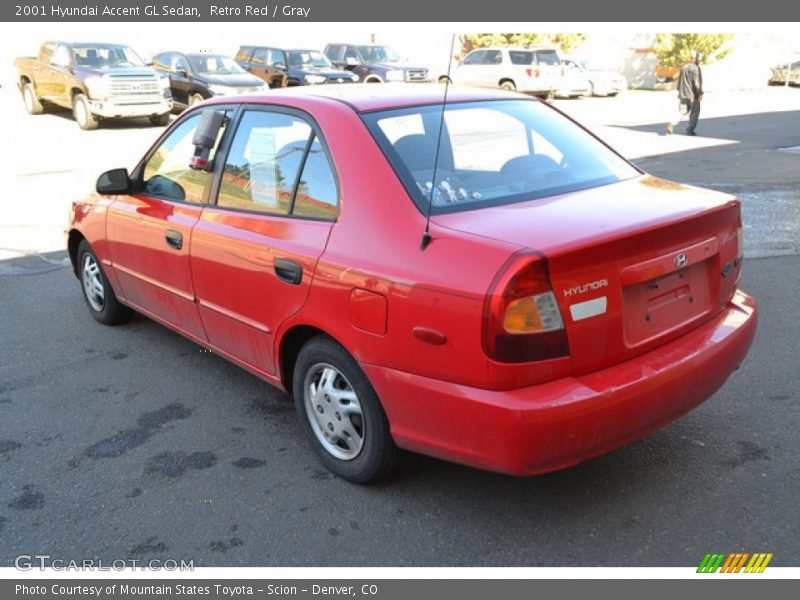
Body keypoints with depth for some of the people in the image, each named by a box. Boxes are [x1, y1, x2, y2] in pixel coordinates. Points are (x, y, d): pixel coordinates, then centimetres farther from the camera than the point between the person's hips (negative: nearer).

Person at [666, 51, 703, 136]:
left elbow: (679, 81, 15)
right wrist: (700, 93, -10)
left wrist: (680, 91, 23)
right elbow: (696, 83, -16)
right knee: (695, 112, 7)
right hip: (693, 95, -6)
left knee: (683, 111, 9)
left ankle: (672, 123, -15)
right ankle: (690, 130, 6)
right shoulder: (695, 68, -12)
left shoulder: (684, 67, 10)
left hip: (683, 94, 6)